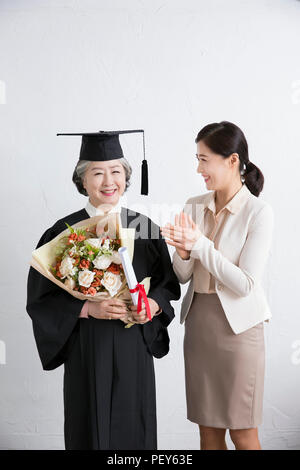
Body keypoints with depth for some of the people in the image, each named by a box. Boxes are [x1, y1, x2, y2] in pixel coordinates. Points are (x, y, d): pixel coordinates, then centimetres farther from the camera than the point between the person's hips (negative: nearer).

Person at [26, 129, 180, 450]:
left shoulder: (145, 228, 3)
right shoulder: (64, 232, -5)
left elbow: (168, 283, 9)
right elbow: (41, 299, -5)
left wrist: (154, 304, -12)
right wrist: (88, 308, -19)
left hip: (135, 347, 2)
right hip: (87, 348, -2)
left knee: (135, 430, 10)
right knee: (91, 428, 8)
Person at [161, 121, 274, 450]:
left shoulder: (259, 213, -12)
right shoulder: (194, 207, 3)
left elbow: (244, 284, -16)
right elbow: (182, 277, 4)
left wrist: (201, 245, -22)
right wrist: (183, 252, -17)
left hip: (238, 326, -5)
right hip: (198, 322, 5)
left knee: (243, 434, 6)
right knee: (208, 430, 15)